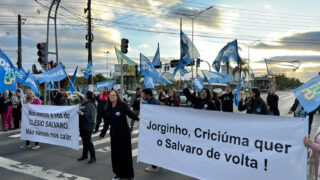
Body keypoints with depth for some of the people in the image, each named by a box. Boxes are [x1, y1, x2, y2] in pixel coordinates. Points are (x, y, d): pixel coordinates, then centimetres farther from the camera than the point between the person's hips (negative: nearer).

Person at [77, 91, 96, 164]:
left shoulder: (90, 105, -18)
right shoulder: (85, 102, 12)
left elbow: (90, 116, -29)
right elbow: (82, 99, 38)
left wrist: (82, 113, -31)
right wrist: (79, 95, 50)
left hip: (87, 126, -9)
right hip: (82, 126, 9)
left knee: (88, 141, -9)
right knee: (84, 141, 15)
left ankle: (93, 157, -1)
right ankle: (84, 155, 27)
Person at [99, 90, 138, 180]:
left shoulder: (123, 105, -7)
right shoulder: (107, 109, 8)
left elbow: (130, 114, -21)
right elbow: (106, 123, 15)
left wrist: (138, 118, -40)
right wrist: (102, 134, 20)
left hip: (124, 133, -5)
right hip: (114, 134, 5)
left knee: (126, 153, 0)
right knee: (115, 153, 8)